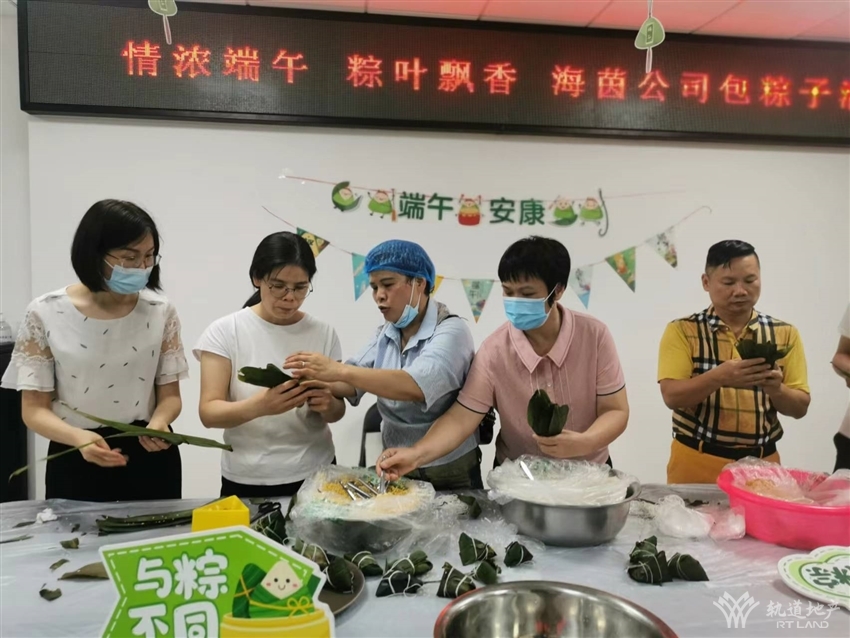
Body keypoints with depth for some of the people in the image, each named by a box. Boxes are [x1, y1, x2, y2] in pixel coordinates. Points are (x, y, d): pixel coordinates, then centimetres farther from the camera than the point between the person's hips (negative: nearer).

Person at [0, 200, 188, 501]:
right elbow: (34, 407, -6)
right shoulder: (46, 314, -9)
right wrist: (78, 437, -26)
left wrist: (159, 423, -22)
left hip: (149, 460, 2)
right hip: (75, 465, -1)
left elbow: (169, 394, 0)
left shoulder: (160, 312, -3)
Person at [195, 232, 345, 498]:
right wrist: (259, 406, -33)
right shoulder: (225, 331, -9)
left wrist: (327, 405, -22)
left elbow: (337, 412, 2)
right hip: (247, 482, -2)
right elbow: (209, 412, -13)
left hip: (314, 476, 2)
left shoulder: (323, 333, -3)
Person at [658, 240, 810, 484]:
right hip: (696, 461, -2)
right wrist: (718, 377, -31)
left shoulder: (785, 334, 2)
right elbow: (672, 396, -15)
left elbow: (800, 407, 2)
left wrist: (776, 389, -19)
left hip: (761, 463, 3)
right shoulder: (682, 330, -6)